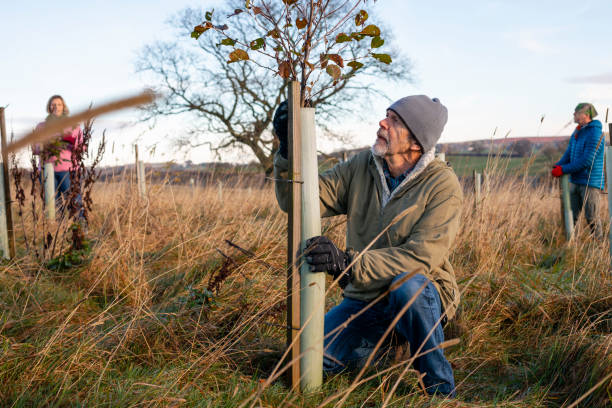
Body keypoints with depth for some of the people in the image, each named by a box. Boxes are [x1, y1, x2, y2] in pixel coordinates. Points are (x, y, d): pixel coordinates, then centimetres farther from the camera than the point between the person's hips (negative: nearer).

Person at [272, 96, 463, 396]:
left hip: (420, 296, -4)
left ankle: (440, 389, -14)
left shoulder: (443, 185, -16)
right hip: (363, 298, 4)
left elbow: (422, 257, -27)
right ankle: (384, 340, 17)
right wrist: (289, 151, -23)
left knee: (407, 285, -38)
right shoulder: (361, 167, -1)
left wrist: (349, 263, -38)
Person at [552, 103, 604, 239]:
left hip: (590, 182, -8)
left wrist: (563, 170, -18)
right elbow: (569, 153, 13)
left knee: (591, 217, -2)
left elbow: (586, 161, -21)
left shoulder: (595, 133, -15)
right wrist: (557, 166, -7)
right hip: (575, 181, 8)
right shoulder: (577, 133, 13)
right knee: (571, 216, 9)